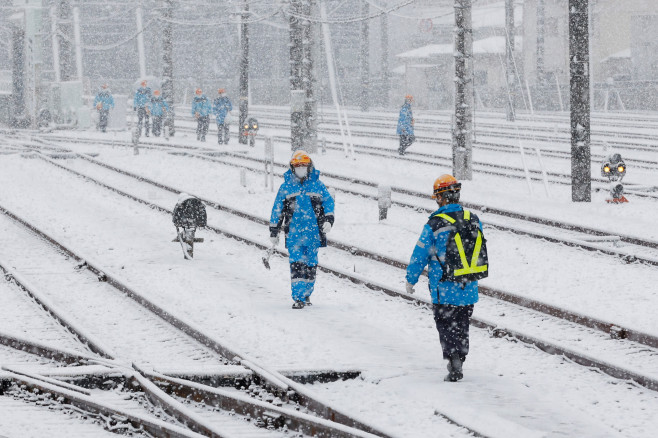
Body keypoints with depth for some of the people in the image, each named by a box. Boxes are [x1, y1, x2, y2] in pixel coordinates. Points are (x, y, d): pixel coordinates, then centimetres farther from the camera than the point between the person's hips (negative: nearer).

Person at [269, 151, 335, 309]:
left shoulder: (317, 185, 6)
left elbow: (329, 202, 10)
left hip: (313, 232, 1)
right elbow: (277, 210, 10)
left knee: (311, 264, 8)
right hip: (293, 232, -1)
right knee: (297, 264, -11)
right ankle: (298, 298, -13)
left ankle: (307, 294, 24)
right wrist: (274, 231, 10)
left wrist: (328, 220, -5)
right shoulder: (286, 187, 5)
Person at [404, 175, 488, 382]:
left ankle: (454, 366, -7)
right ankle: (458, 362, 26)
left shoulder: (434, 225, -15)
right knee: (462, 327, 18)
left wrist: (410, 280, 8)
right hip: (469, 290, 5)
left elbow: (420, 255, -7)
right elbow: (481, 252, 13)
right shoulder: (474, 221, 0)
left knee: (446, 327, 5)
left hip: (445, 290, -5)